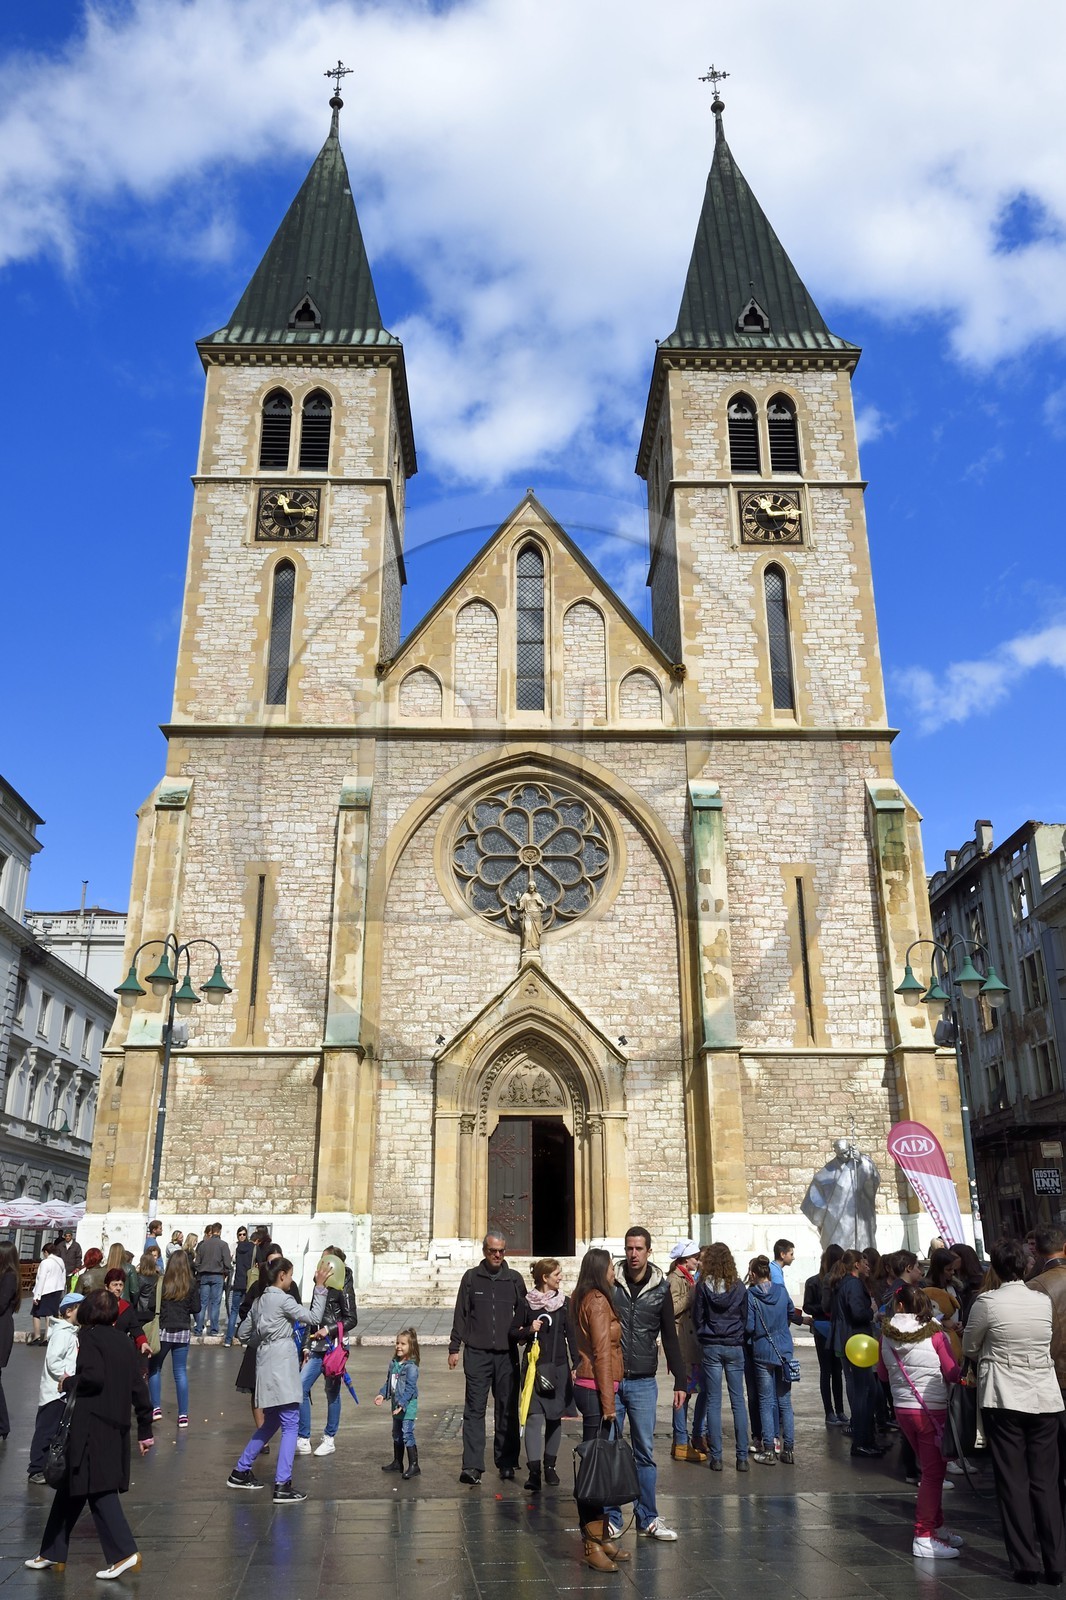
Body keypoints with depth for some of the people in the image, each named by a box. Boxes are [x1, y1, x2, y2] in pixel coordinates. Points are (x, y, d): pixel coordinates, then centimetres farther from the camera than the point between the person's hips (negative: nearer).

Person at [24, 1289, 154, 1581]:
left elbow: (93, 1376, -22)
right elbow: (139, 1388, 12)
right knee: (71, 1487, 17)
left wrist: (68, 1383, -2)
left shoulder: (88, 1337, -6)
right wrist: (145, 1430, 17)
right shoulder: (123, 1341, 13)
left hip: (91, 1427, -7)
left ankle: (124, 1552, -7)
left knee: (98, 1489, -3)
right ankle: (53, 1553, 26)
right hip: (116, 1427, 7)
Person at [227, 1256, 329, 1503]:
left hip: (266, 1365, 9)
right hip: (281, 1363, -9)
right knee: (290, 1425, -6)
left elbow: (243, 1332, 21)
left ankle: (240, 1471, 26)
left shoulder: (259, 1301, 14)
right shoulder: (283, 1299, -12)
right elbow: (314, 1318, -13)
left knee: (271, 1423, 21)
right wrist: (320, 1286, -13)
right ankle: (282, 1487, -9)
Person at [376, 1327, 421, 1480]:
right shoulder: (393, 1364, 7)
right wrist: (382, 1394, 4)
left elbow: (410, 1388, -21)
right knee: (396, 1435, 20)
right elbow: (388, 1382, 16)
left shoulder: (411, 1367, -17)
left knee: (407, 1435, -10)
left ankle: (414, 1465, -3)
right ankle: (397, 1462, 34)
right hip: (396, 1406, 9)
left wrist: (402, 1403, -26)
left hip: (408, 1407, -9)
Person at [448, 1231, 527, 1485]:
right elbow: (460, 1315, 6)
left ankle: (507, 1463, 17)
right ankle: (472, 1466, -1)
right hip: (477, 1352, -1)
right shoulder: (471, 1277, 4)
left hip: (507, 1353, 1)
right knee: (474, 1409, -3)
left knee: (508, 1410, 6)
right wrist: (454, 1348, 4)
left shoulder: (515, 1279, 6)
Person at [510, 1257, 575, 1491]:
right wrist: (529, 1330, -15)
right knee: (534, 1416, -11)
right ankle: (534, 1471, -14)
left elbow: (572, 1335, 7)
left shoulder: (565, 1303, 4)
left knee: (554, 1417, 9)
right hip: (535, 1366, -3)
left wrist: (577, 1364, 1)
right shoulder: (527, 1303, -3)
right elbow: (513, 1332, 4)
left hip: (559, 1367, 3)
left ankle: (550, 1465, 23)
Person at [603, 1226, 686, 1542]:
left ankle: (648, 1519, 17)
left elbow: (670, 1337, 9)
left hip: (644, 1383, 1)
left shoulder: (660, 1288, 3)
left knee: (645, 1453, 6)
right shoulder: (610, 1284, -2)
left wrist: (680, 1380, 5)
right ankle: (610, 1518, 16)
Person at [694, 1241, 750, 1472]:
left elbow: (697, 1318, -1)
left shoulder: (703, 1286, -7)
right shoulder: (739, 1287, -3)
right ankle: (742, 1457, 7)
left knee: (713, 1402, 5)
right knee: (738, 1402, 7)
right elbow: (745, 1317, 5)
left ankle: (716, 1457, 6)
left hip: (710, 1347, -1)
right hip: (735, 1347, 1)